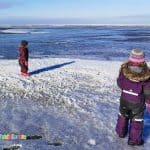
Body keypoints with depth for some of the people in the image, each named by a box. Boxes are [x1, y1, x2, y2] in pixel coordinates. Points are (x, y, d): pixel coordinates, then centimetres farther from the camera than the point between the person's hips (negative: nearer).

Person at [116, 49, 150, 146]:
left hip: (124, 100, 3)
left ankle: (121, 132, 46)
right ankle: (134, 140, 29)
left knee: (123, 116, 26)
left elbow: (120, 84, -4)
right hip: (138, 103, -3)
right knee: (136, 120, 17)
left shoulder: (124, 70, -20)